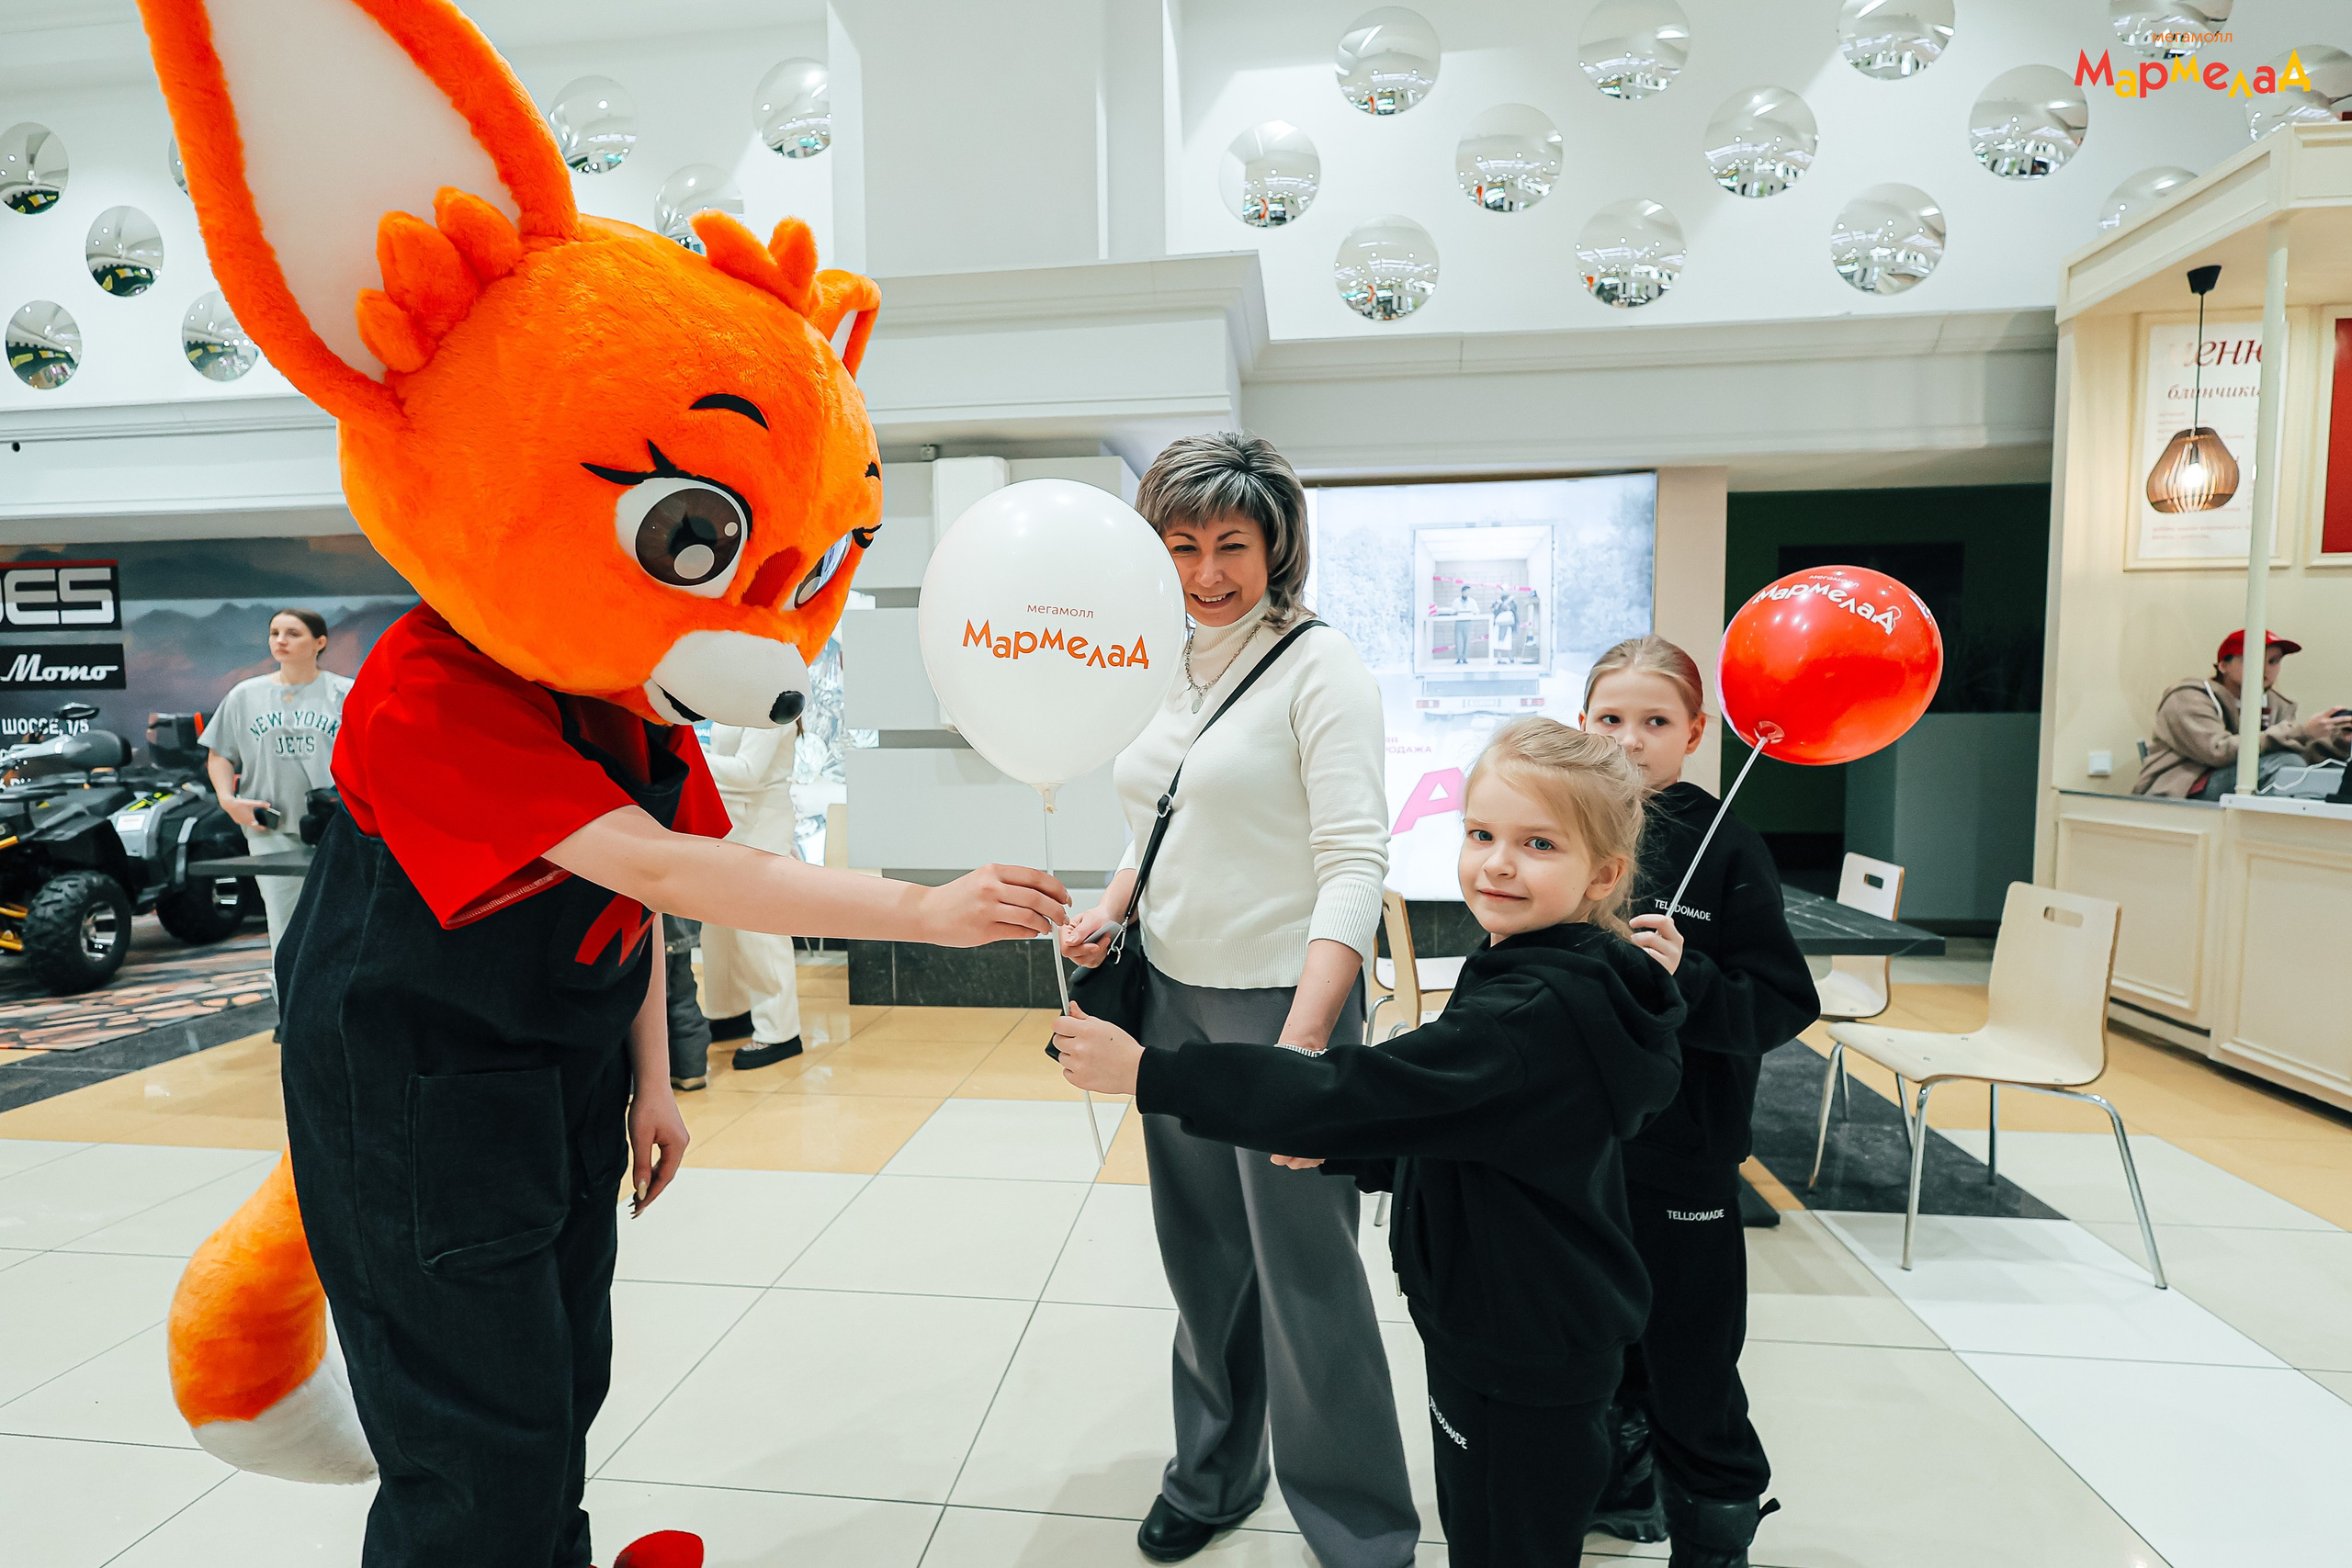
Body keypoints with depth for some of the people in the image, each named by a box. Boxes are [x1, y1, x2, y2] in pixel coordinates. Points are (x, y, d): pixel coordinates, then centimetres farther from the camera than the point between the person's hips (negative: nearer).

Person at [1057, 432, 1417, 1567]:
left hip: (1283, 996, -6)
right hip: (1174, 998, 6)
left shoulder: (1318, 666, -10)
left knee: (1305, 1270, 5)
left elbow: (1353, 863, -18)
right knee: (1203, 1253, 19)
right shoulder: (1170, 671, 10)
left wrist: (1302, 1038, -27)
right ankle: (1214, 1473, 41)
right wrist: (1110, 912, 2)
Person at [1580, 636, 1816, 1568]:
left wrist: (1685, 980, -29)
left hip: (1682, 1153, -4)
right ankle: (1625, 1491, 46)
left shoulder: (1727, 850, -11)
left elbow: (1782, 1004, -13)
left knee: (1690, 1369, 10)